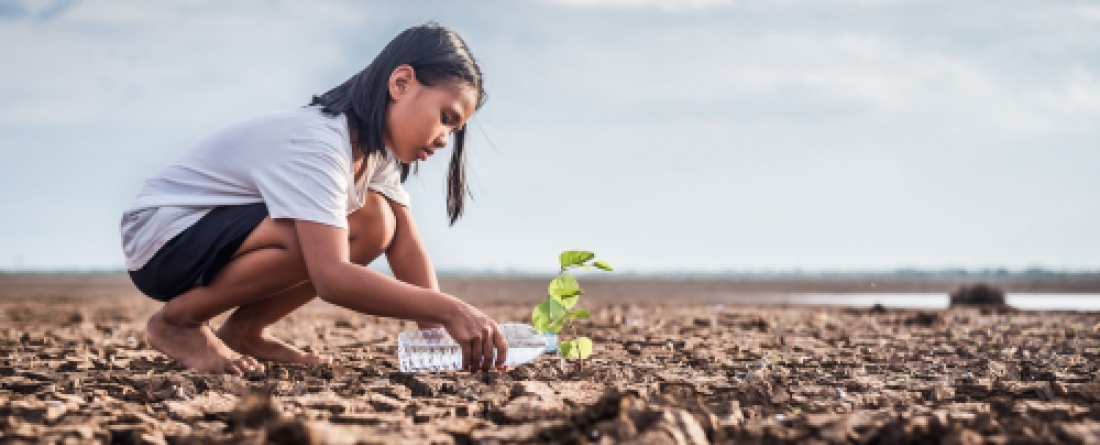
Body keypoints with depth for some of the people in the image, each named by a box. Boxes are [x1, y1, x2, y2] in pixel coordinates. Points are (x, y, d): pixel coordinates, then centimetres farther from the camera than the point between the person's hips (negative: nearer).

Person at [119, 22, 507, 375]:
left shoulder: (375, 146, -2)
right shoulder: (314, 145, -31)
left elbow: (406, 247, -6)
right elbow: (330, 277, -41)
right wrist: (449, 310, -43)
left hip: (230, 235, 9)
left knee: (376, 225, -6)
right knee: (320, 240, -31)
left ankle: (243, 330, 3)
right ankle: (177, 321, -11)